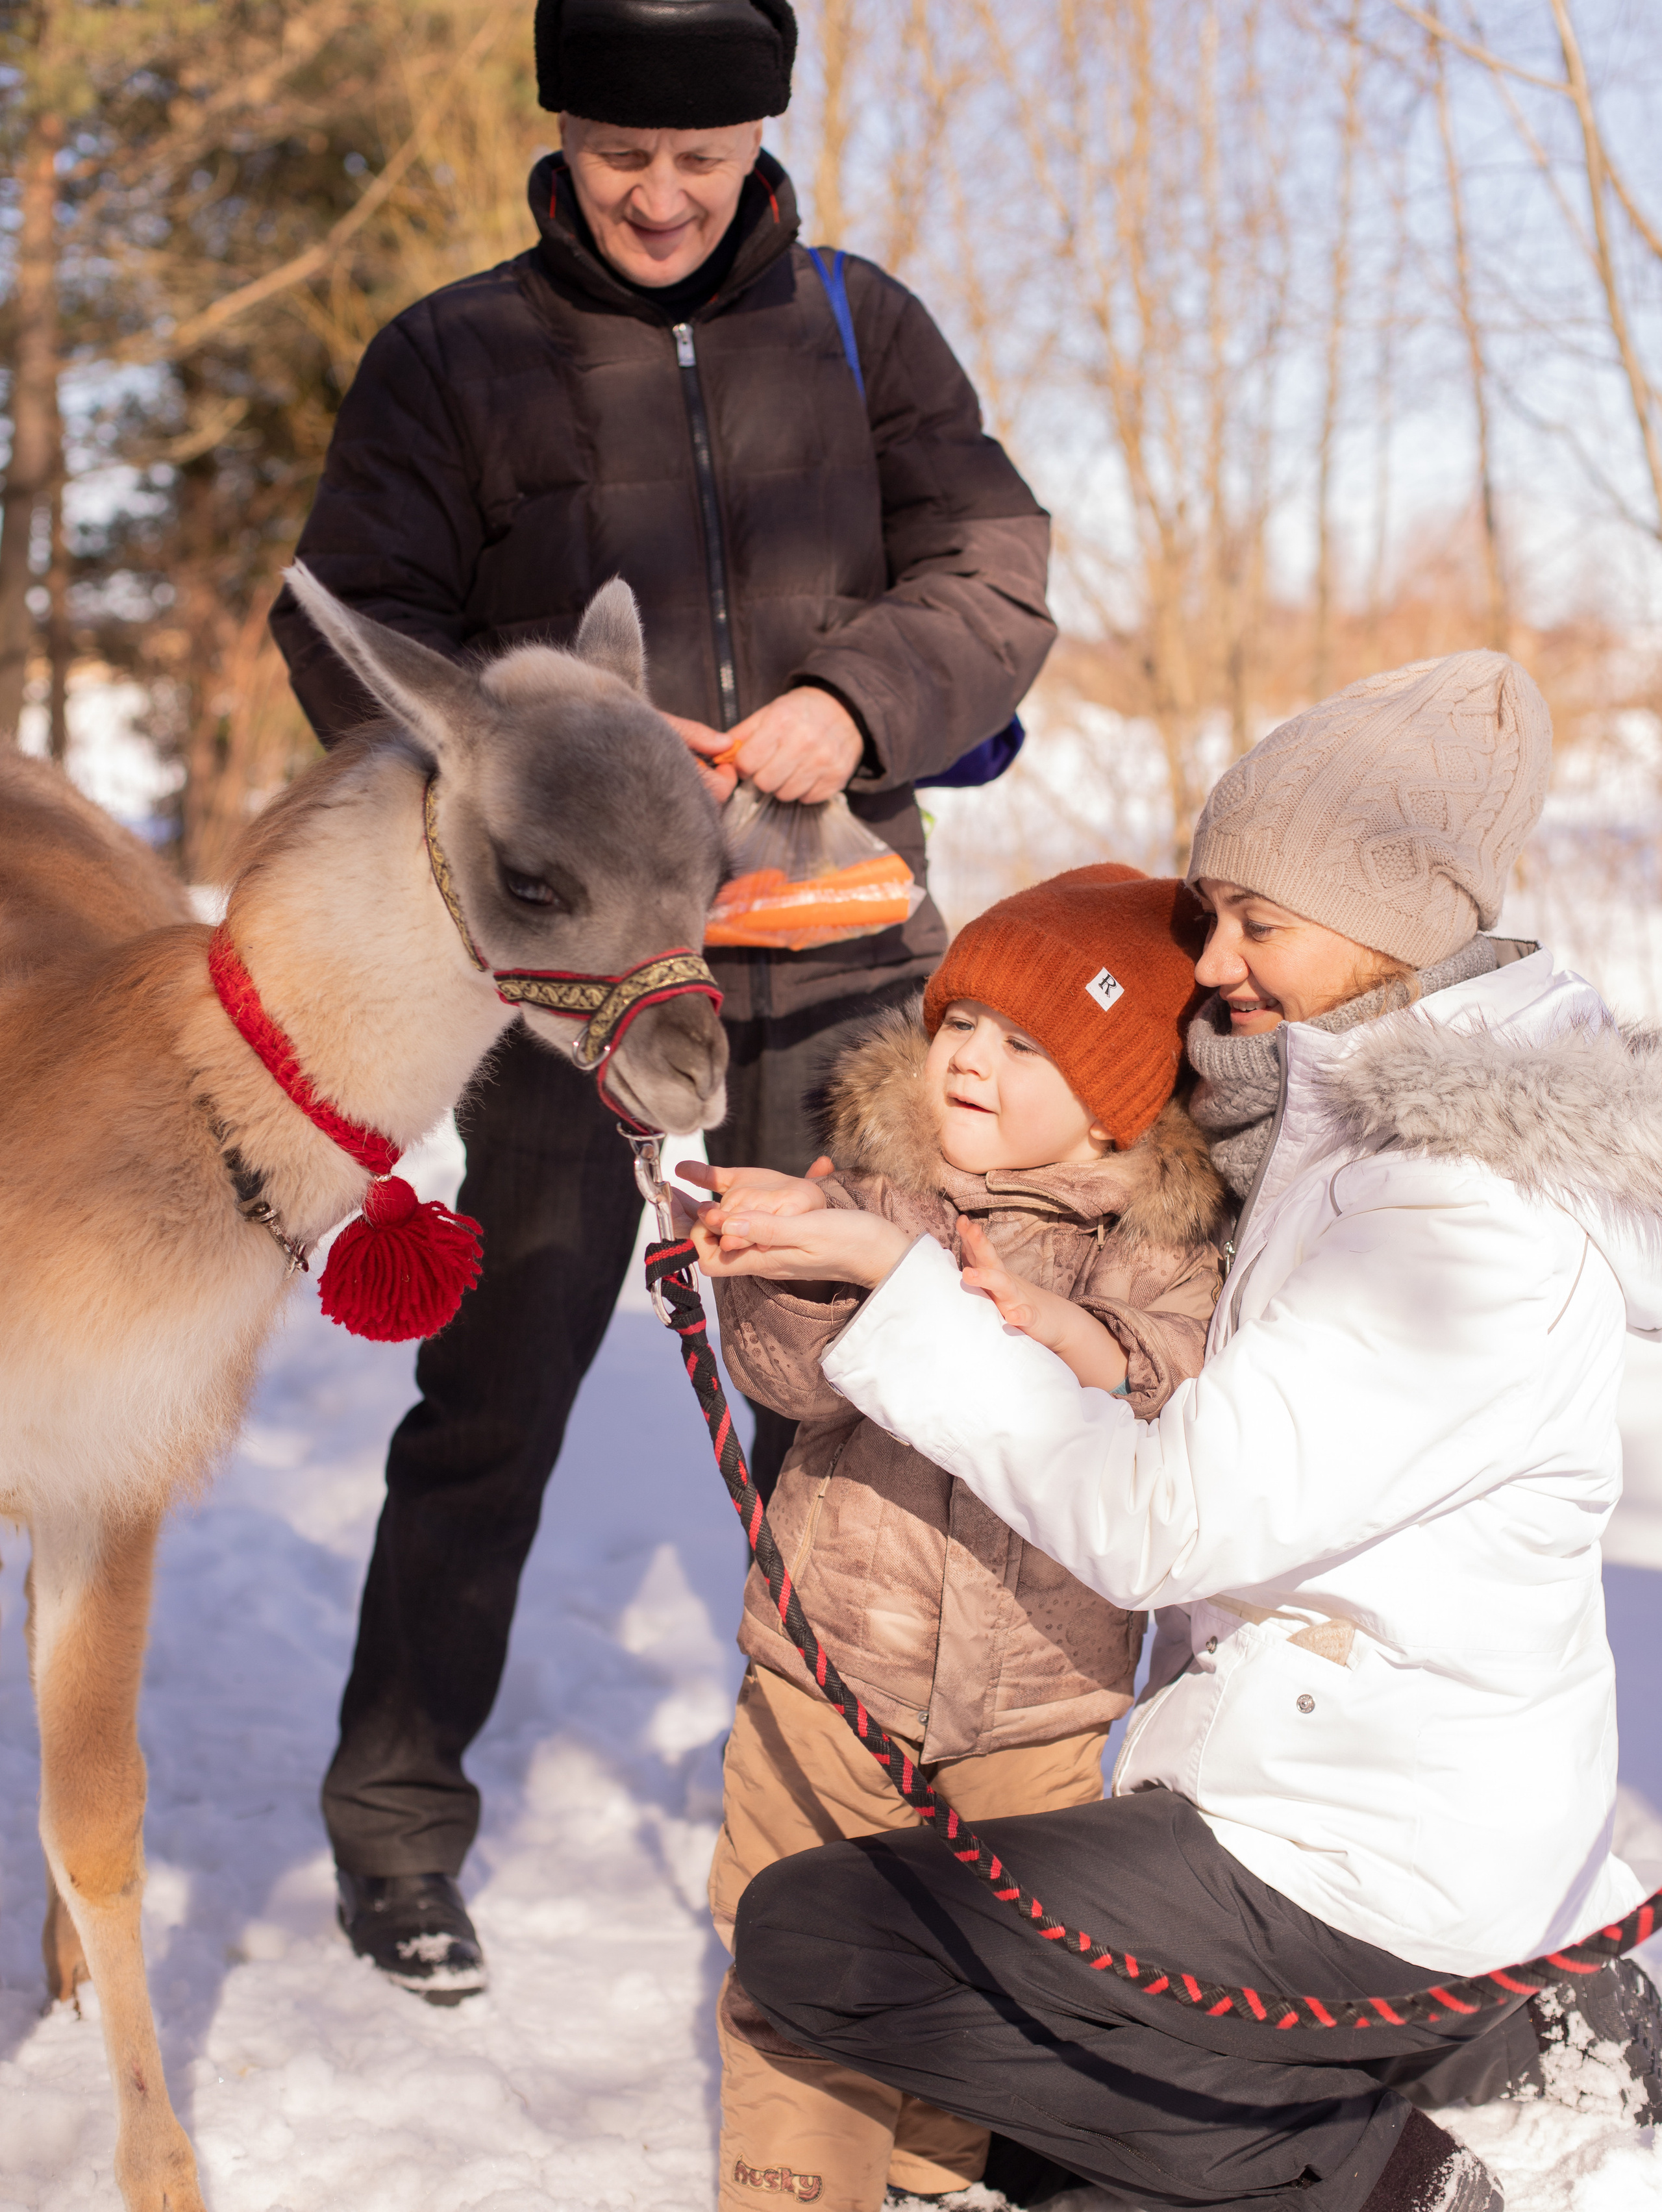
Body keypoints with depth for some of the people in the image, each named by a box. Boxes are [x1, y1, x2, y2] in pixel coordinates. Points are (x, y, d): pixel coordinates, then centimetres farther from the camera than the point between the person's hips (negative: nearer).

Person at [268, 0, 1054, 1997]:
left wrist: (858, 698, -16)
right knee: (497, 1395, 2)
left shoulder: (862, 329, 8)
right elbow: (350, 643, -2)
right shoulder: (449, 358, 2)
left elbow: (994, 576, 5)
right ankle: (397, 1815, 17)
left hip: (836, 958, 3)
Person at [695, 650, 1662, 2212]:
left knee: (807, 1937, -5)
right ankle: (1515, 2035, 17)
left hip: (1369, 1875, -9)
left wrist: (893, 1277, -20)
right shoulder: (1362, 1114, 4)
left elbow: (1158, 1521, -25)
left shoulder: (1479, 1221, -25)